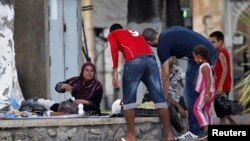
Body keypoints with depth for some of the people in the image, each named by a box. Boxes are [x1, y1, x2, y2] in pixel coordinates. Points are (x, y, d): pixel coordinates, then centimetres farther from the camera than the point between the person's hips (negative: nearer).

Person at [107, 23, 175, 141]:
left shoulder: (112, 35, 25)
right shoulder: (135, 33, 40)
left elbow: (114, 49, 2)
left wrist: (115, 71, -6)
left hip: (134, 61, -5)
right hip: (150, 58, 5)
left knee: (128, 98, 5)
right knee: (159, 96, 4)